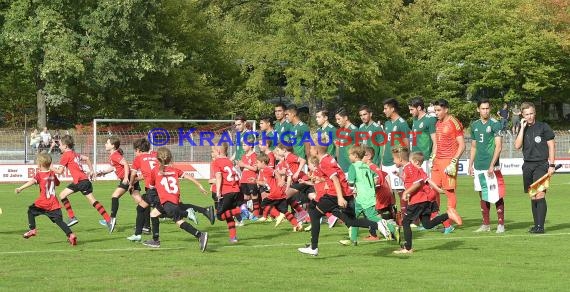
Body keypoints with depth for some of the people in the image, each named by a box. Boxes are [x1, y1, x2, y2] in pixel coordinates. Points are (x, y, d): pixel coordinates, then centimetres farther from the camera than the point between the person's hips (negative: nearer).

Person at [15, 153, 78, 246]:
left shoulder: (39, 174, -3)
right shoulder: (52, 174, 14)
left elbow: (32, 181, -21)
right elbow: (57, 183, 31)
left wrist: (20, 188, -28)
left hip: (43, 203, -4)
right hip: (54, 205, 4)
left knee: (31, 211, 20)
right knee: (59, 220, 0)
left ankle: (32, 229, 13)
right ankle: (70, 234, -17)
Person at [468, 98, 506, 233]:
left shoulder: (495, 124, -6)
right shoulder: (475, 125, 11)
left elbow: (498, 146, -11)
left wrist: (492, 165, -17)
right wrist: (470, 164, 12)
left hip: (491, 166, -6)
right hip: (478, 166, 6)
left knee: (496, 196, -3)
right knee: (483, 195, 10)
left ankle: (501, 224, 4)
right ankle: (485, 224, 17)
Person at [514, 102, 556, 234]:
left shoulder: (543, 126, 1)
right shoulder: (523, 129, 13)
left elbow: (551, 146, 1)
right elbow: (517, 146, -1)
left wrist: (551, 165, -6)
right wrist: (522, 128, -4)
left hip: (541, 164, -5)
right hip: (528, 166, 5)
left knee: (540, 195, -14)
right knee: (533, 197, 6)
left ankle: (540, 226, -16)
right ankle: (536, 225, 11)